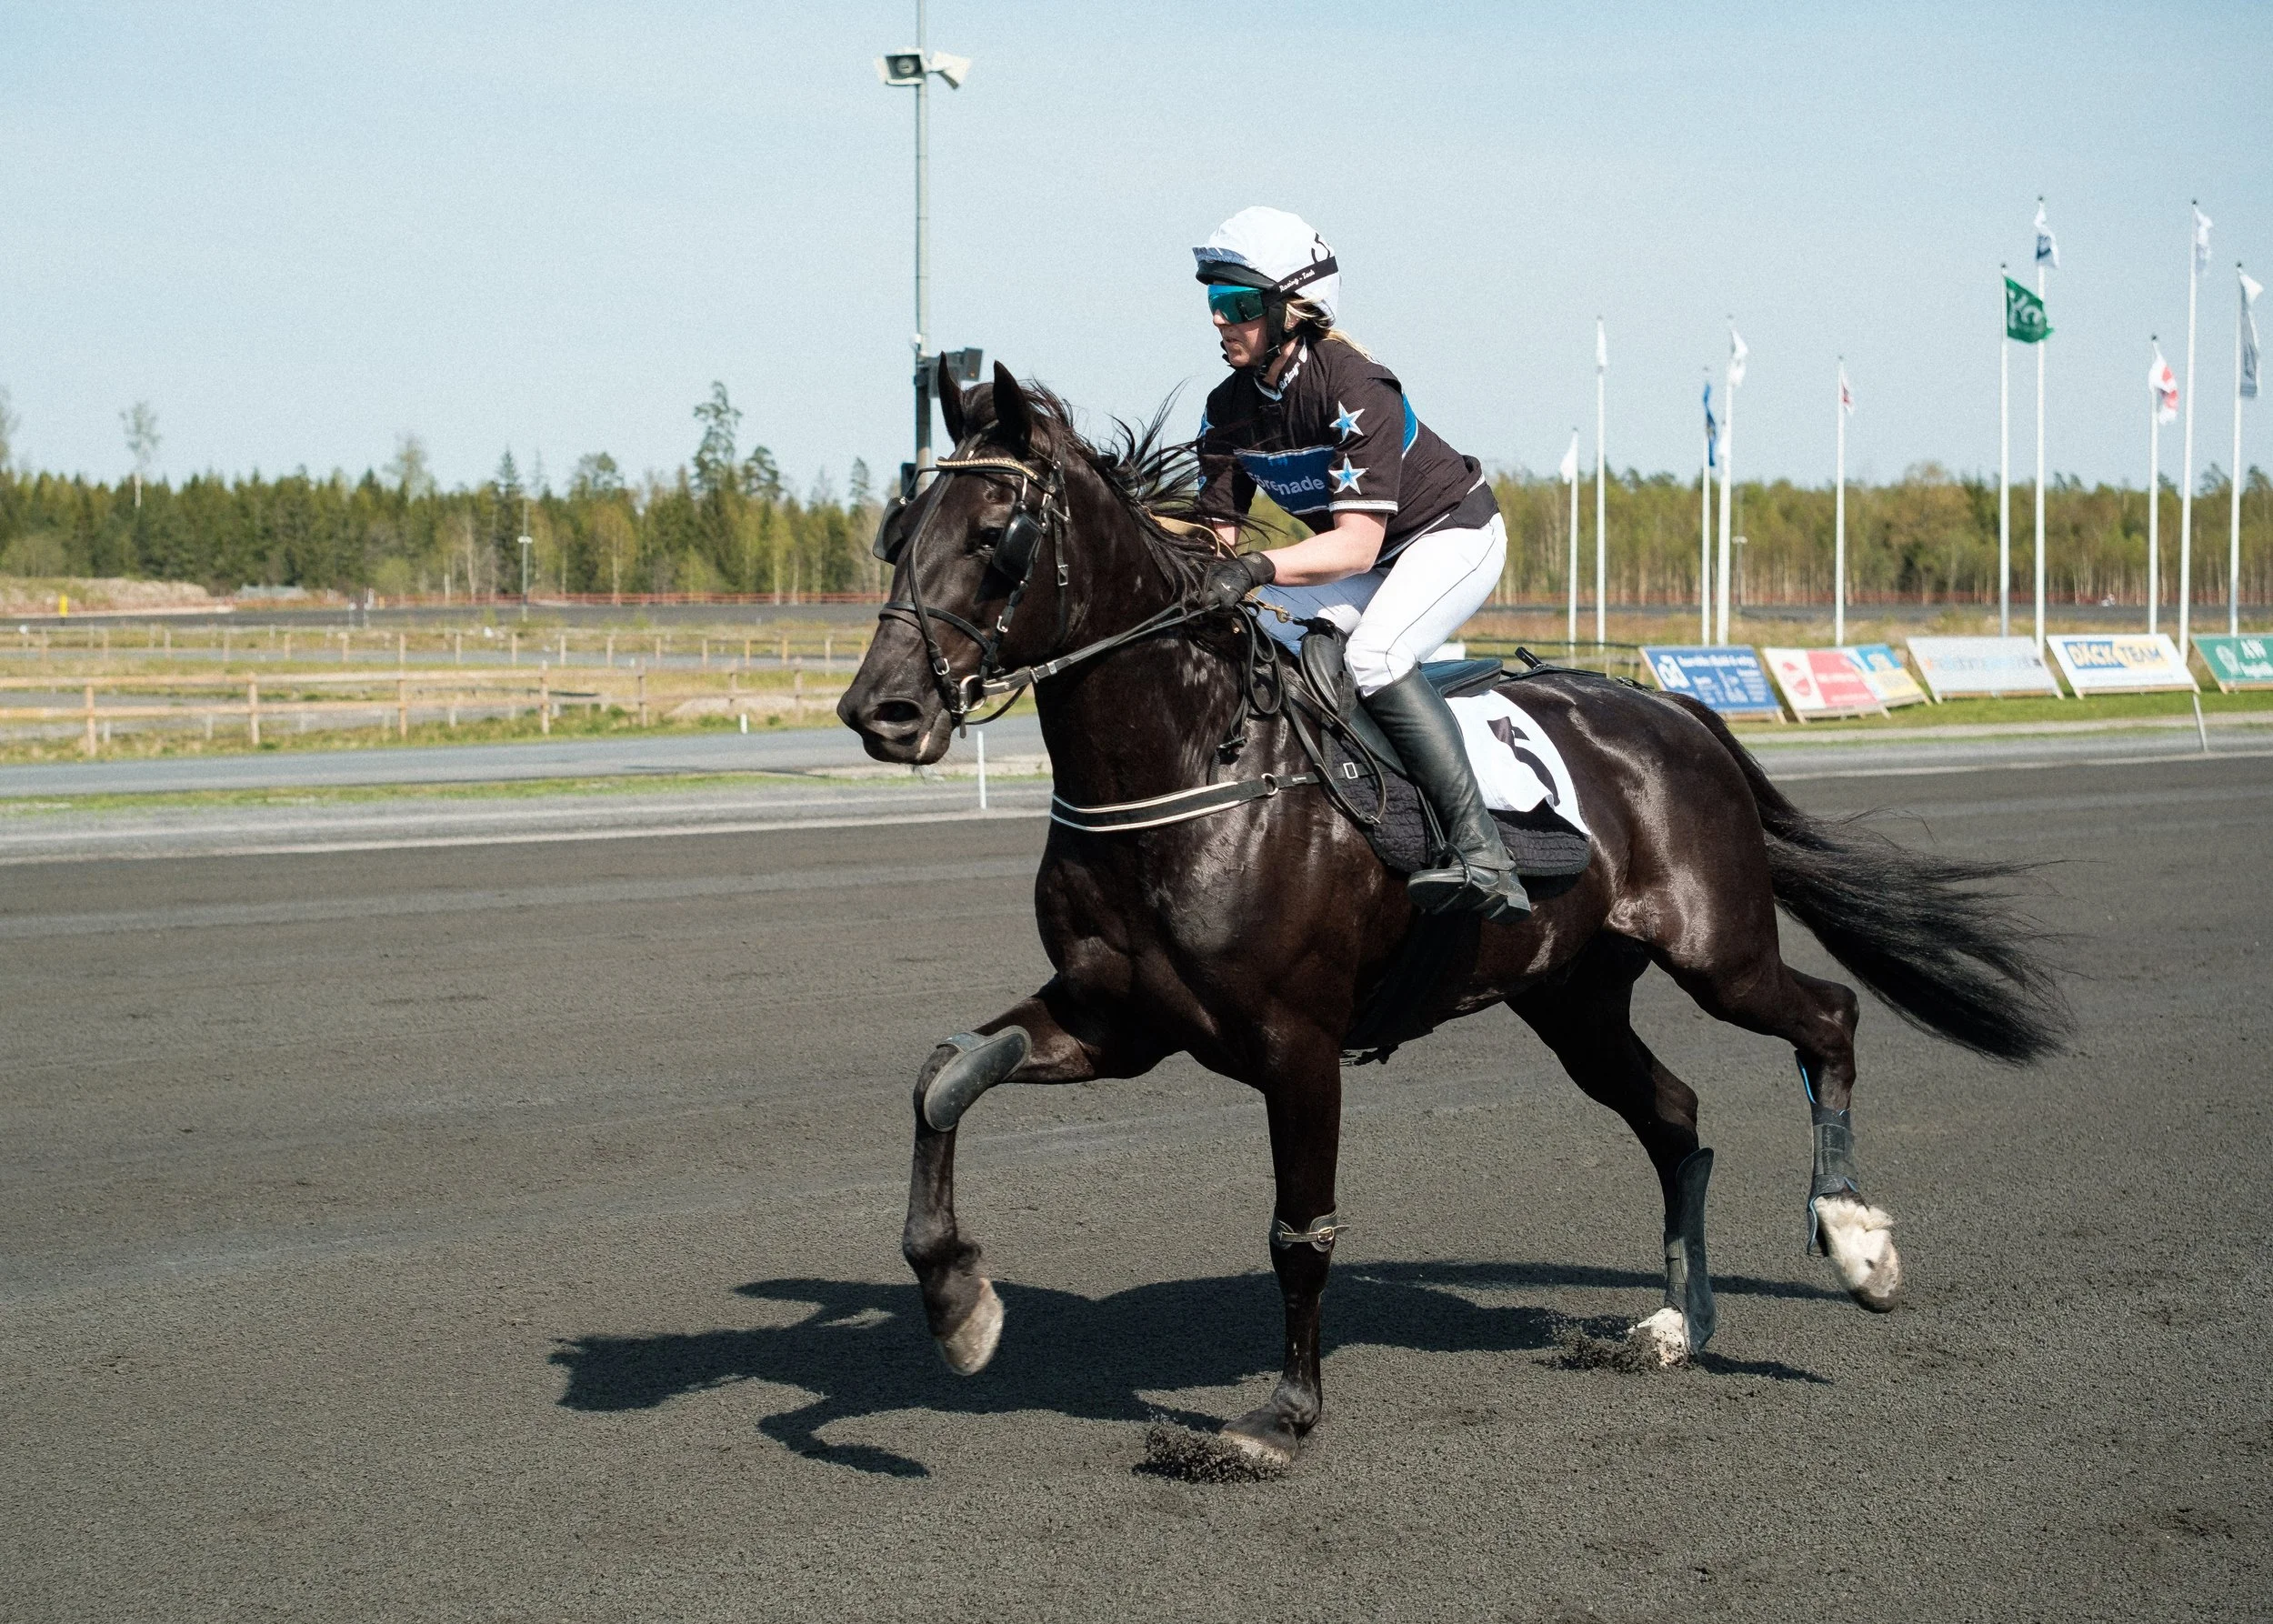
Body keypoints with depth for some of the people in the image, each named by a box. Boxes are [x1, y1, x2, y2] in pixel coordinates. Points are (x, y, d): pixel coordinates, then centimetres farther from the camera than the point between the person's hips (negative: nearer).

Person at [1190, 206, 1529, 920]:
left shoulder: (1355, 388, -30)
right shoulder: (1229, 408, -7)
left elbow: (1356, 544, -35)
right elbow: (1215, 531, -7)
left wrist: (1258, 568, -49)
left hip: (1454, 534, -8)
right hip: (1355, 559, 8)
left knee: (1374, 655, -33)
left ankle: (1483, 855, -34)